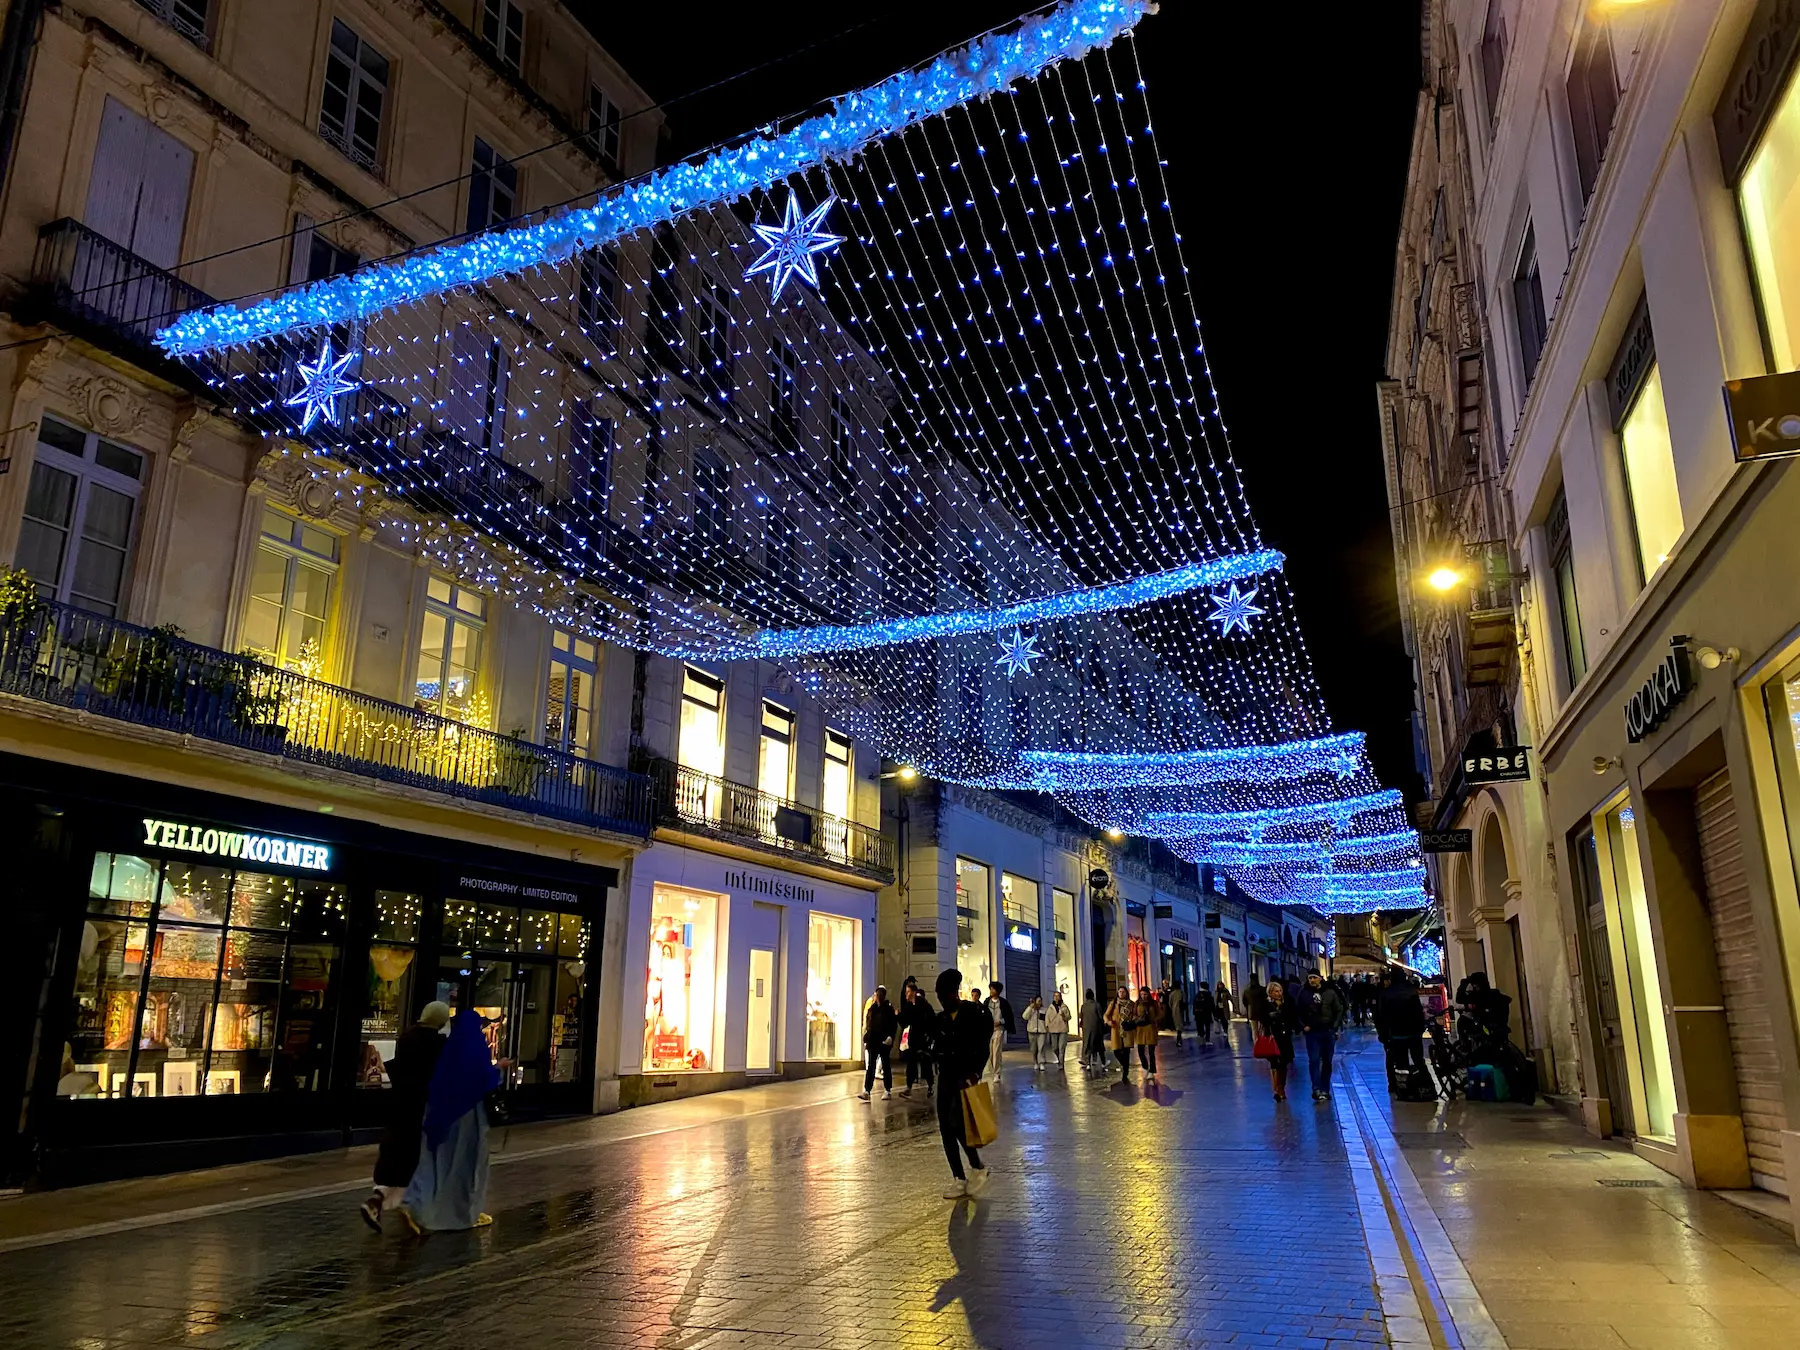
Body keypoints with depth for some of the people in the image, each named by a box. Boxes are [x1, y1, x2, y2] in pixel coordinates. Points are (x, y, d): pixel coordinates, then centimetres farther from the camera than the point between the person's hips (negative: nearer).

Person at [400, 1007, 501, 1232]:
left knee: (438, 1160, 7)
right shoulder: (477, 1045, -10)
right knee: (467, 1161, 6)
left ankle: (414, 1205, -10)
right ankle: (467, 1213, 15)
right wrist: (499, 1068, 4)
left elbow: (435, 1077, 10)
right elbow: (485, 1078, -14)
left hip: (441, 1110, 5)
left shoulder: (448, 1044, 7)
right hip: (468, 1111, -5)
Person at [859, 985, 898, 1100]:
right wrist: (866, 1039, 6)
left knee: (886, 1066, 7)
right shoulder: (872, 1008, 8)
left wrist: (890, 1037, -18)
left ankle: (887, 1090, 16)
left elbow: (894, 1025, -8)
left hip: (884, 1042, -3)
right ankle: (866, 1091, -5)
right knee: (870, 1067, 0)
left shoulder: (889, 1009, -3)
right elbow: (868, 1025, 10)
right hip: (873, 1042, 3)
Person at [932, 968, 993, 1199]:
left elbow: (983, 1049, -10)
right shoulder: (941, 1019, 9)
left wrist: (974, 1074, -18)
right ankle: (959, 1179, 13)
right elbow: (935, 1048, 14)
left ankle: (979, 1168, 5)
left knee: (956, 1124, -16)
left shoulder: (975, 1014, -8)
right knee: (945, 1129, 3)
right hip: (946, 1077, 6)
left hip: (967, 1078, -6)